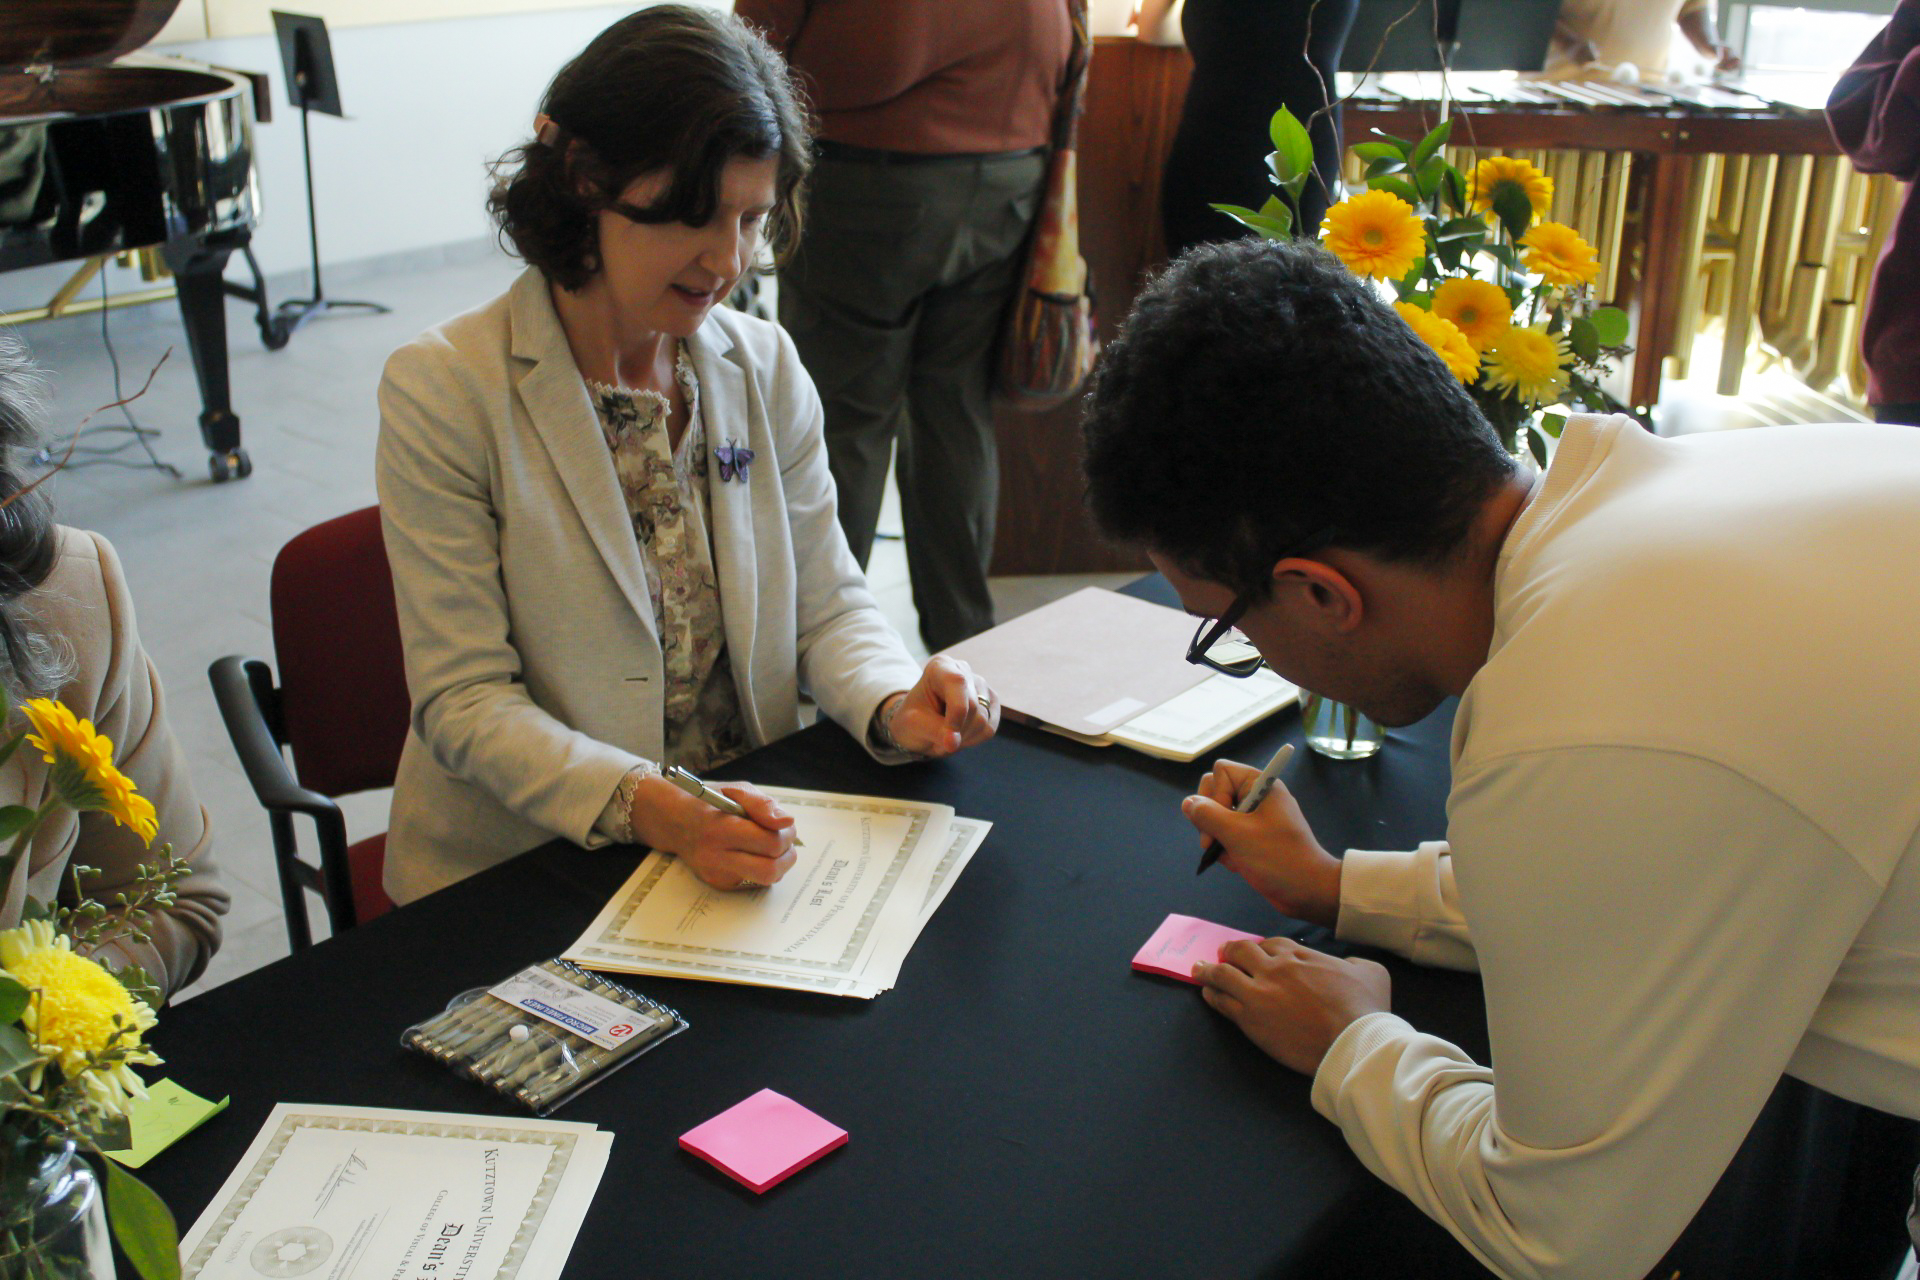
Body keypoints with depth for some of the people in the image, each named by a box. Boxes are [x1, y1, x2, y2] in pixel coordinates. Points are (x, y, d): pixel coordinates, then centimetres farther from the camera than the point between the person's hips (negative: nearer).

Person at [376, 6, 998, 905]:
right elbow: (463, 701, -13)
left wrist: (893, 706, -14)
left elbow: (827, 603, 8)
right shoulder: (441, 391, -11)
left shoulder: (763, 367, 4)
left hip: (743, 842, 4)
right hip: (521, 869, -4)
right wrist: (646, 808, -28)